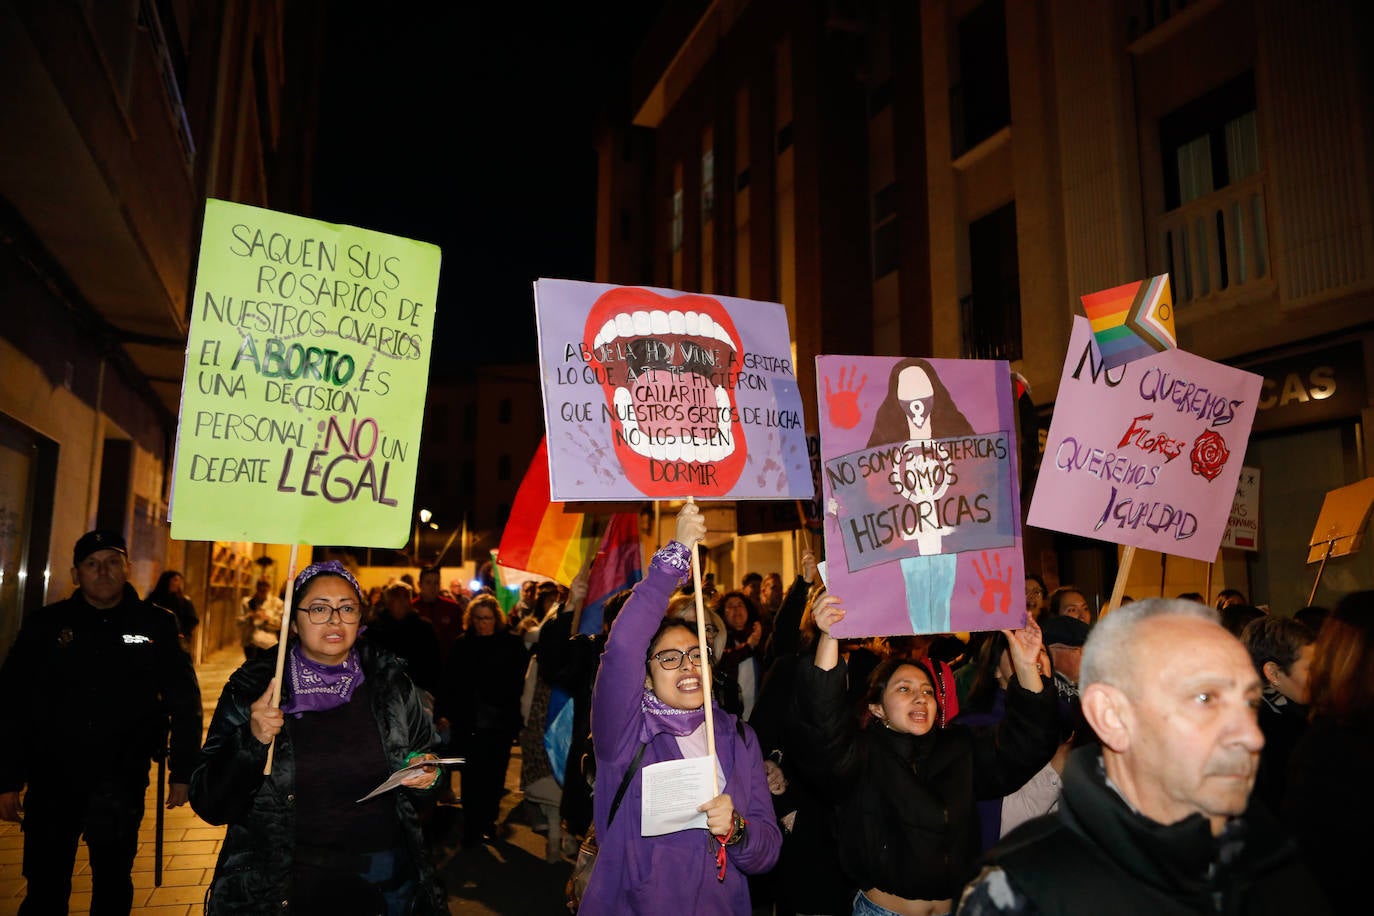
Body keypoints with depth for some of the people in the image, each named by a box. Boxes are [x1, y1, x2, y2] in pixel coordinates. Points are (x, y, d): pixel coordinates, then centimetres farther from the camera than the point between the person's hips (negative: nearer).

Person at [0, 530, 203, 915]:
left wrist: (182, 771, -1)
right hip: (52, 783, 0)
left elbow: (185, 701, 0)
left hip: (123, 783, 0)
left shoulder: (157, 625, -2)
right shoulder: (46, 625, 0)